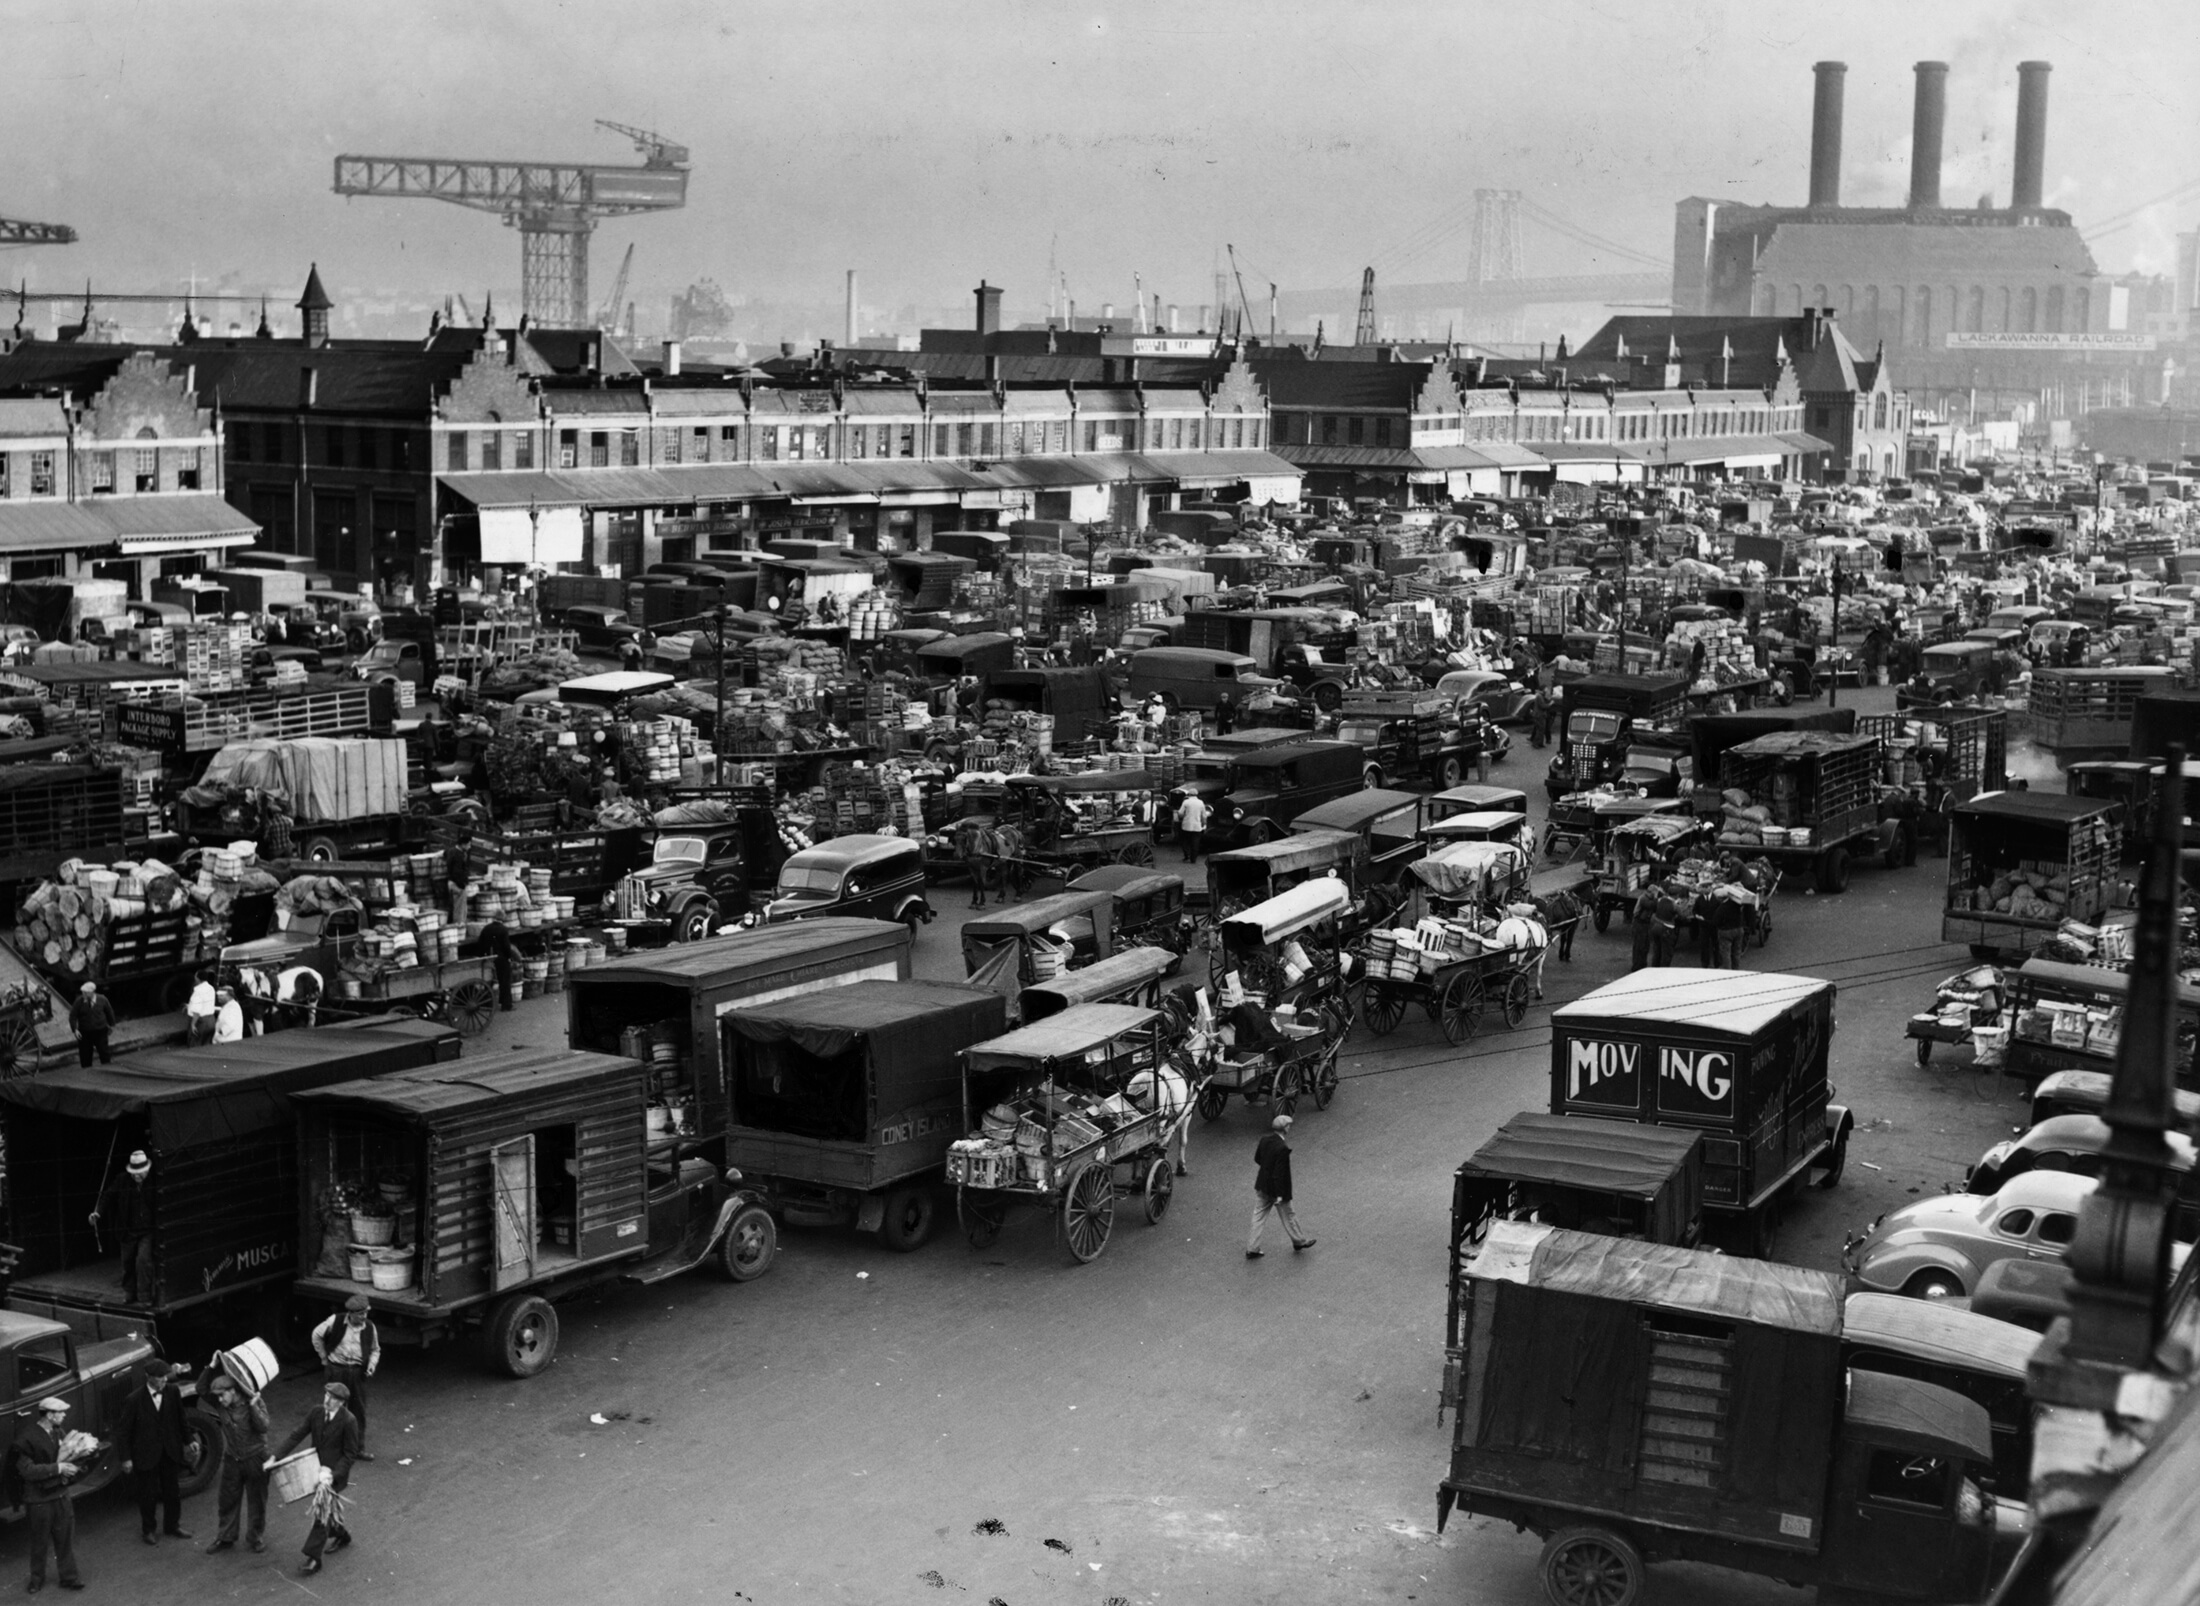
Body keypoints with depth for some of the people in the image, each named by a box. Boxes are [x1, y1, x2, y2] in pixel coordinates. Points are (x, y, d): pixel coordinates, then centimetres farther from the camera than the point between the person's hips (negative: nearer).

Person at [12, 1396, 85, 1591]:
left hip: (61, 1495, 5)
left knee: (65, 1538, 10)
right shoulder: (27, 1438, -18)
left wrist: (70, 1467, -7)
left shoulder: (57, 1433, 2)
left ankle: (68, 1576, 22)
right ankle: (37, 1579, 27)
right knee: (40, 1542, 10)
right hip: (39, 1500, -5)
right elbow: (27, 1470, -23)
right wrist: (58, 1468, -26)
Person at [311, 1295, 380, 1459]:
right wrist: (324, 1357, 7)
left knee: (359, 1411, 4)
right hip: (335, 1370, -2)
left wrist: (372, 1365, -6)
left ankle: (359, 1449, 14)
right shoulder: (336, 1321, -10)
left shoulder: (369, 1327, -3)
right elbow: (317, 1335, 5)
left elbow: (375, 1350, 12)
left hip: (358, 1372, 2)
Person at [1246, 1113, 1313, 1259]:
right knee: (1287, 1216, 16)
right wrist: (1280, 1195, -20)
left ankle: (1252, 1248, 20)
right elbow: (1279, 1173, -27)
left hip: (1262, 1186, 6)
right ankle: (1299, 1240, 39)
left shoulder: (1264, 1140, -7)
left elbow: (1257, 1159, 8)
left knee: (1259, 1215, 15)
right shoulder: (1282, 1148, -30)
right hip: (1276, 1188, -6)